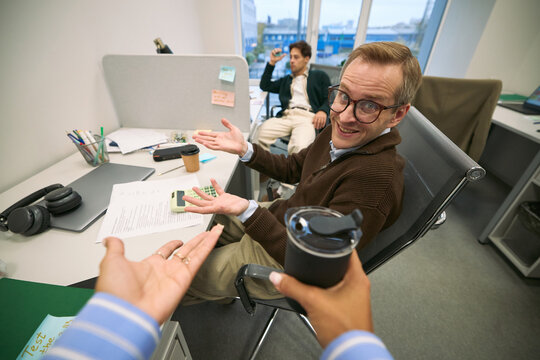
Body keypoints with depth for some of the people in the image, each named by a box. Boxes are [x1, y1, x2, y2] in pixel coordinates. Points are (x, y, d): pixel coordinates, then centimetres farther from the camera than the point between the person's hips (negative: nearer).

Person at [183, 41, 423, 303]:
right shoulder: (339, 132, -7)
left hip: (285, 262, -7)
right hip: (280, 217, 8)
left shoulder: (376, 177, -35)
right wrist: (244, 149, -7)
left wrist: (246, 211, -40)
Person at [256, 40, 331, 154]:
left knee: (299, 147, -37)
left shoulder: (320, 76, 23)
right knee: (259, 134, -27)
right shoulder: (286, 80, 35)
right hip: (285, 116, 4)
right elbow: (264, 86, 31)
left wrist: (323, 111, -10)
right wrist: (272, 63, 24)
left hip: (307, 116, -3)